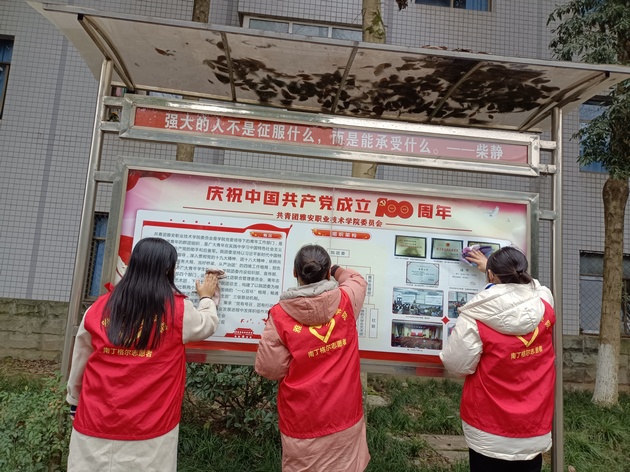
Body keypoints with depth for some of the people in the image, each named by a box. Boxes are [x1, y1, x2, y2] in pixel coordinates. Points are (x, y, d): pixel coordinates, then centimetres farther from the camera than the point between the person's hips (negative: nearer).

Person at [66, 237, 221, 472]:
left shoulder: (100, 307, -3)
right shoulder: (179, 310, -10)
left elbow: (79, 362, 8)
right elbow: (208, 325, 10)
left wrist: (74, 400, 24)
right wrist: (207, 298, 28)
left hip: (95, 424, 3)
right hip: (149, 430, -2)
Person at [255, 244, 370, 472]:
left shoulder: (280, 315, -18)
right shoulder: (346, 301, -10)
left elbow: (269, 368, -10)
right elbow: (357, 280, 14)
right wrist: (336, 270, 32)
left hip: (304, 421, -2)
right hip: (345, 415, 2)